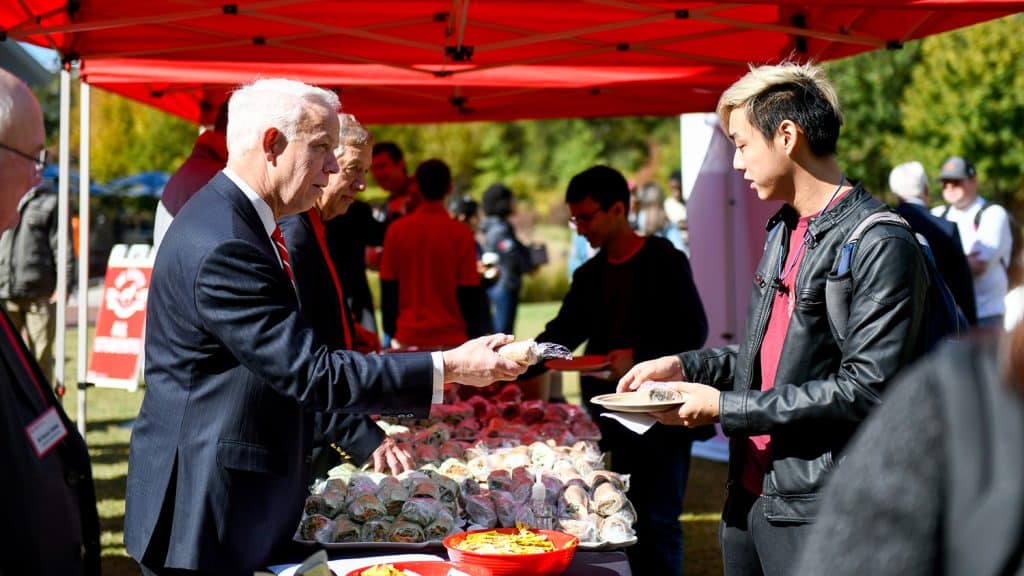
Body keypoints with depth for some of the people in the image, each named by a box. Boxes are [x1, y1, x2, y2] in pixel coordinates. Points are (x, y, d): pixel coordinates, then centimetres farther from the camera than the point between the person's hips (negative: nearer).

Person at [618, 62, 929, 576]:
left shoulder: (880, 245, -15)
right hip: (751, 491, 8)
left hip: (817, 511, -8)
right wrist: (685, 366, 8)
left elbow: (865, 389, -20)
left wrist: (726, 408, -17)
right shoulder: (782, 230, 13)